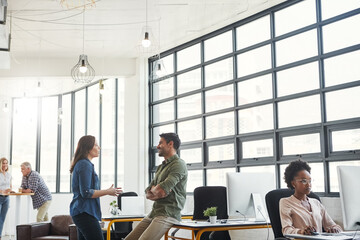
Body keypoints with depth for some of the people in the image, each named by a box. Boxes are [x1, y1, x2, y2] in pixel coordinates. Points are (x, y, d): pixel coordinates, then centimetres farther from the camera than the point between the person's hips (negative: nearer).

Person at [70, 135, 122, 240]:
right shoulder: (85, 164, -13)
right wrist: (107, 192, -12)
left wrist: (108, 191, 20)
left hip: (81, 212, 10)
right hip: (84, 212, -10)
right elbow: (86, 193, -18)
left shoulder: (81, 163, 18)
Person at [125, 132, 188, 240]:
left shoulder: (178, 164, -9)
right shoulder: (161, 167, 21)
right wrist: (158, 193, -7)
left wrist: (154, 189, 4)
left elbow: (161, 191, -20)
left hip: (168, 214, -9)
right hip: (154, 213, 9)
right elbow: (148, 194, 15)